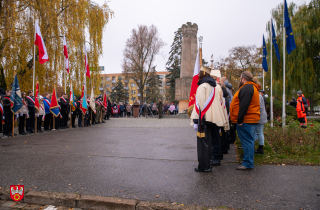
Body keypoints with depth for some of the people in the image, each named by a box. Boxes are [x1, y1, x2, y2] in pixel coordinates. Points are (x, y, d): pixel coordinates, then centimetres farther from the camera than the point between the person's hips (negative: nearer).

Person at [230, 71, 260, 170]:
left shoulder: (246, 88, -15)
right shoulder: (252, 87, 20)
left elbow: (244, 106, -23)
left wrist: (239, 120, -21)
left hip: (246, 121, -11)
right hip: (251, 120, 11)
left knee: (247, 141, -6)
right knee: (249, 141, 16)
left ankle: (248, 163, 0)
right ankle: (248, 161, 26)